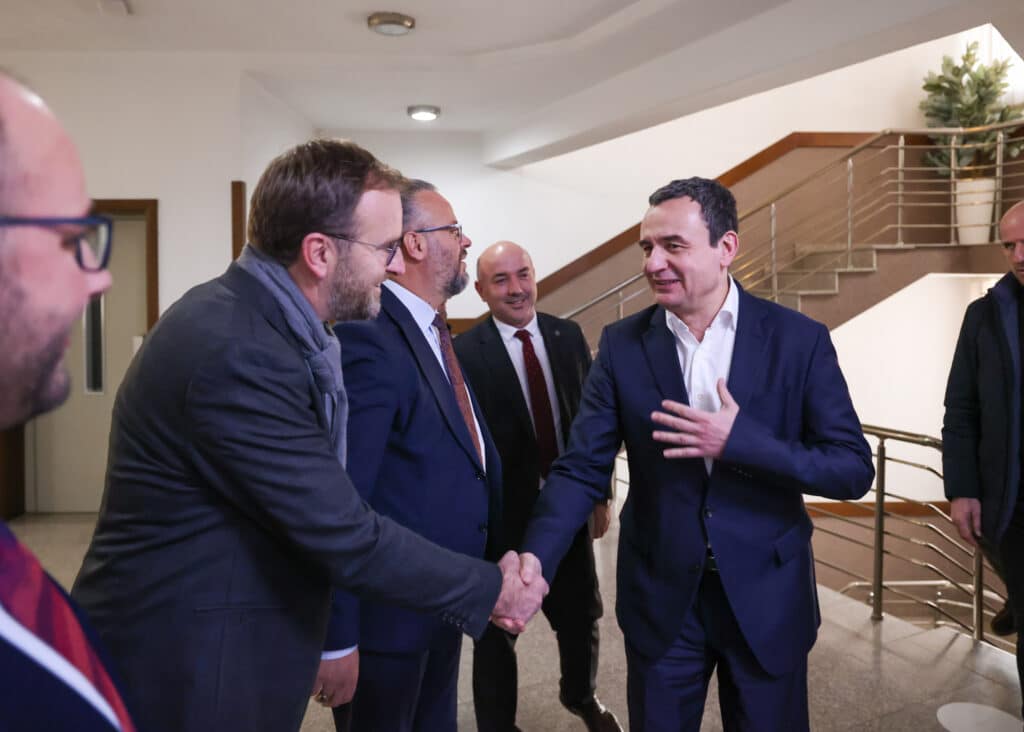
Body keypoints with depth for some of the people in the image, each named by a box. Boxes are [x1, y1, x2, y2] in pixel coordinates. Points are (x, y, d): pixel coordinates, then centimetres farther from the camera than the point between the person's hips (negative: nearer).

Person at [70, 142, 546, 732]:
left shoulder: (251, 315, 0)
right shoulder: (239, 355, -29)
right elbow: (347, 538, -25)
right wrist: (491, 589, -13)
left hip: (227, 639, 8)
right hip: (184, 666, -8)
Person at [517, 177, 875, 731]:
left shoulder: (798, 339, -10)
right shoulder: (622, 344, -6)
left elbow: (854, 471, -10)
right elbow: (582, 468, -8)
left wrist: (741, 440, -25)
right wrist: (534, 556, -25)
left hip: (767, 595, 0)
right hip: (659, 597, 1)